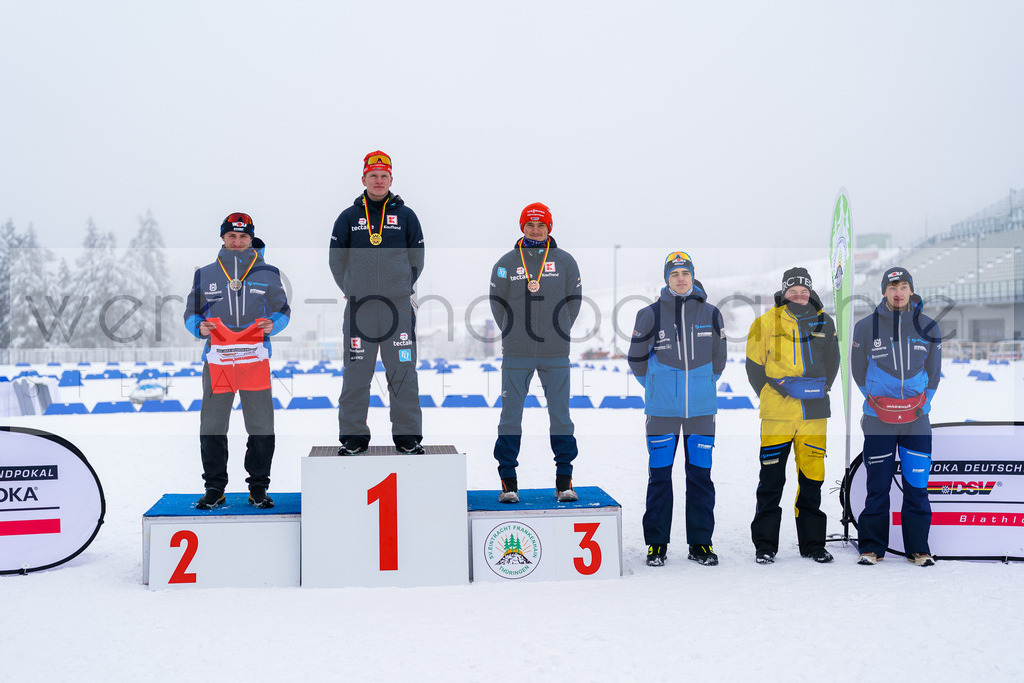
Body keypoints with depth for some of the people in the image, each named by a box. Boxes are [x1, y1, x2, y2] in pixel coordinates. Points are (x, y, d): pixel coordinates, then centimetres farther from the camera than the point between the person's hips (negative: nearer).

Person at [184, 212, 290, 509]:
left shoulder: (267, 274, 9)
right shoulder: (205, 275, 11)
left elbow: (283, 309, 13)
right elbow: (191, 312, 15)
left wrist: (272, 324, -8)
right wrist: (199, 327, -7)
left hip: (255, 360, 0)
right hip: (217, 360, 1)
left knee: (261, 428, 1)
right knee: (212, 428, 3)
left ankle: (259, 488, 14)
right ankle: (214, 488, 16)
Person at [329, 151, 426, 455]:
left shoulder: (405, 216, 7)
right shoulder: (349, 217, 7)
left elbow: (416, 259, 13)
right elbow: (336, 260, 13)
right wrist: (353, 291, 12)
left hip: (399, 307, 0)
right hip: (359, 306, 0)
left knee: (403, 373, 1)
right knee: (356, 374, 1)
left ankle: (408, 435, 9)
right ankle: (353, 435, 10)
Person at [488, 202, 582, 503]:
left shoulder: (565, 261, 4)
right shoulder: (506, 263, 3)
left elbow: (573, 300, 8)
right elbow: (498, 303, 9)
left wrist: (556, 333, 6)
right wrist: (515, 334, 6)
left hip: (556, 354, 0)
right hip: (516, 354, 0)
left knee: (560, 415, 5)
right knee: (511, 414, 2)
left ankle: (564, 478, 14)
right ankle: (508, 479, 10)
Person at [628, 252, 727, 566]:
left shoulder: (711, 314, 5)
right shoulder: (651, 314, -1)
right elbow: (637, 357, 11)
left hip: (701, 408, 2)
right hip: (663, 408, -1)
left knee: (700, 474, 5)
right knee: (659, 475, 2)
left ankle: (700, 543, 15)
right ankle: (656, 543, 12)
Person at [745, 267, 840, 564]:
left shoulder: (824, 323, 10)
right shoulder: (766, 322, 1)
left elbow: (831, 364, 18)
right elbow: (754, 366, 4)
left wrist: (818, 392, 6)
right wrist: (773, 393, -4)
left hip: (814, 414, 3)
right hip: (777, 413, -3)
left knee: (812, 477, 7)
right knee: (771, 479, 0)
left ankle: (812, 543, 19)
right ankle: (765, 545, 9)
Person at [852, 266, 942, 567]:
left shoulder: (928, 327, 4)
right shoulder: (865, 327, -1)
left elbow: (933, 373, 14)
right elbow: (859, 371, 12)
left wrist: (920, 404, 10)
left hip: (916, 419, 1)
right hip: (878, 421, -1)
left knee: (917, 485, 3)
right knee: (877, 486, 2)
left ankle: (918, 549, 14)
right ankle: (872, 547, 13)